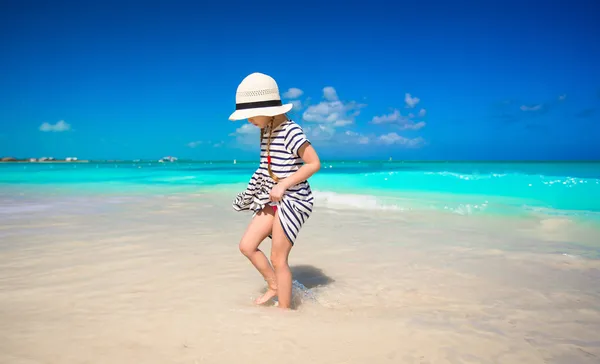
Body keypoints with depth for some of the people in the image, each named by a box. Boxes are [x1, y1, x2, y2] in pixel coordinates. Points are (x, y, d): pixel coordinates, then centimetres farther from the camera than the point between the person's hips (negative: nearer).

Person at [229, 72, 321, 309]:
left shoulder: (291, 132, -19)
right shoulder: (267, 131, 7)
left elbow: (314, 163, -20)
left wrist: (283, 185, -22)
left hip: (292, 201, -8)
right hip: (272, 200, 8)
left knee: (278, 259, -1)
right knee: (246, 246, 6)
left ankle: (284, 309, 18)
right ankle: (274, 286, 25)